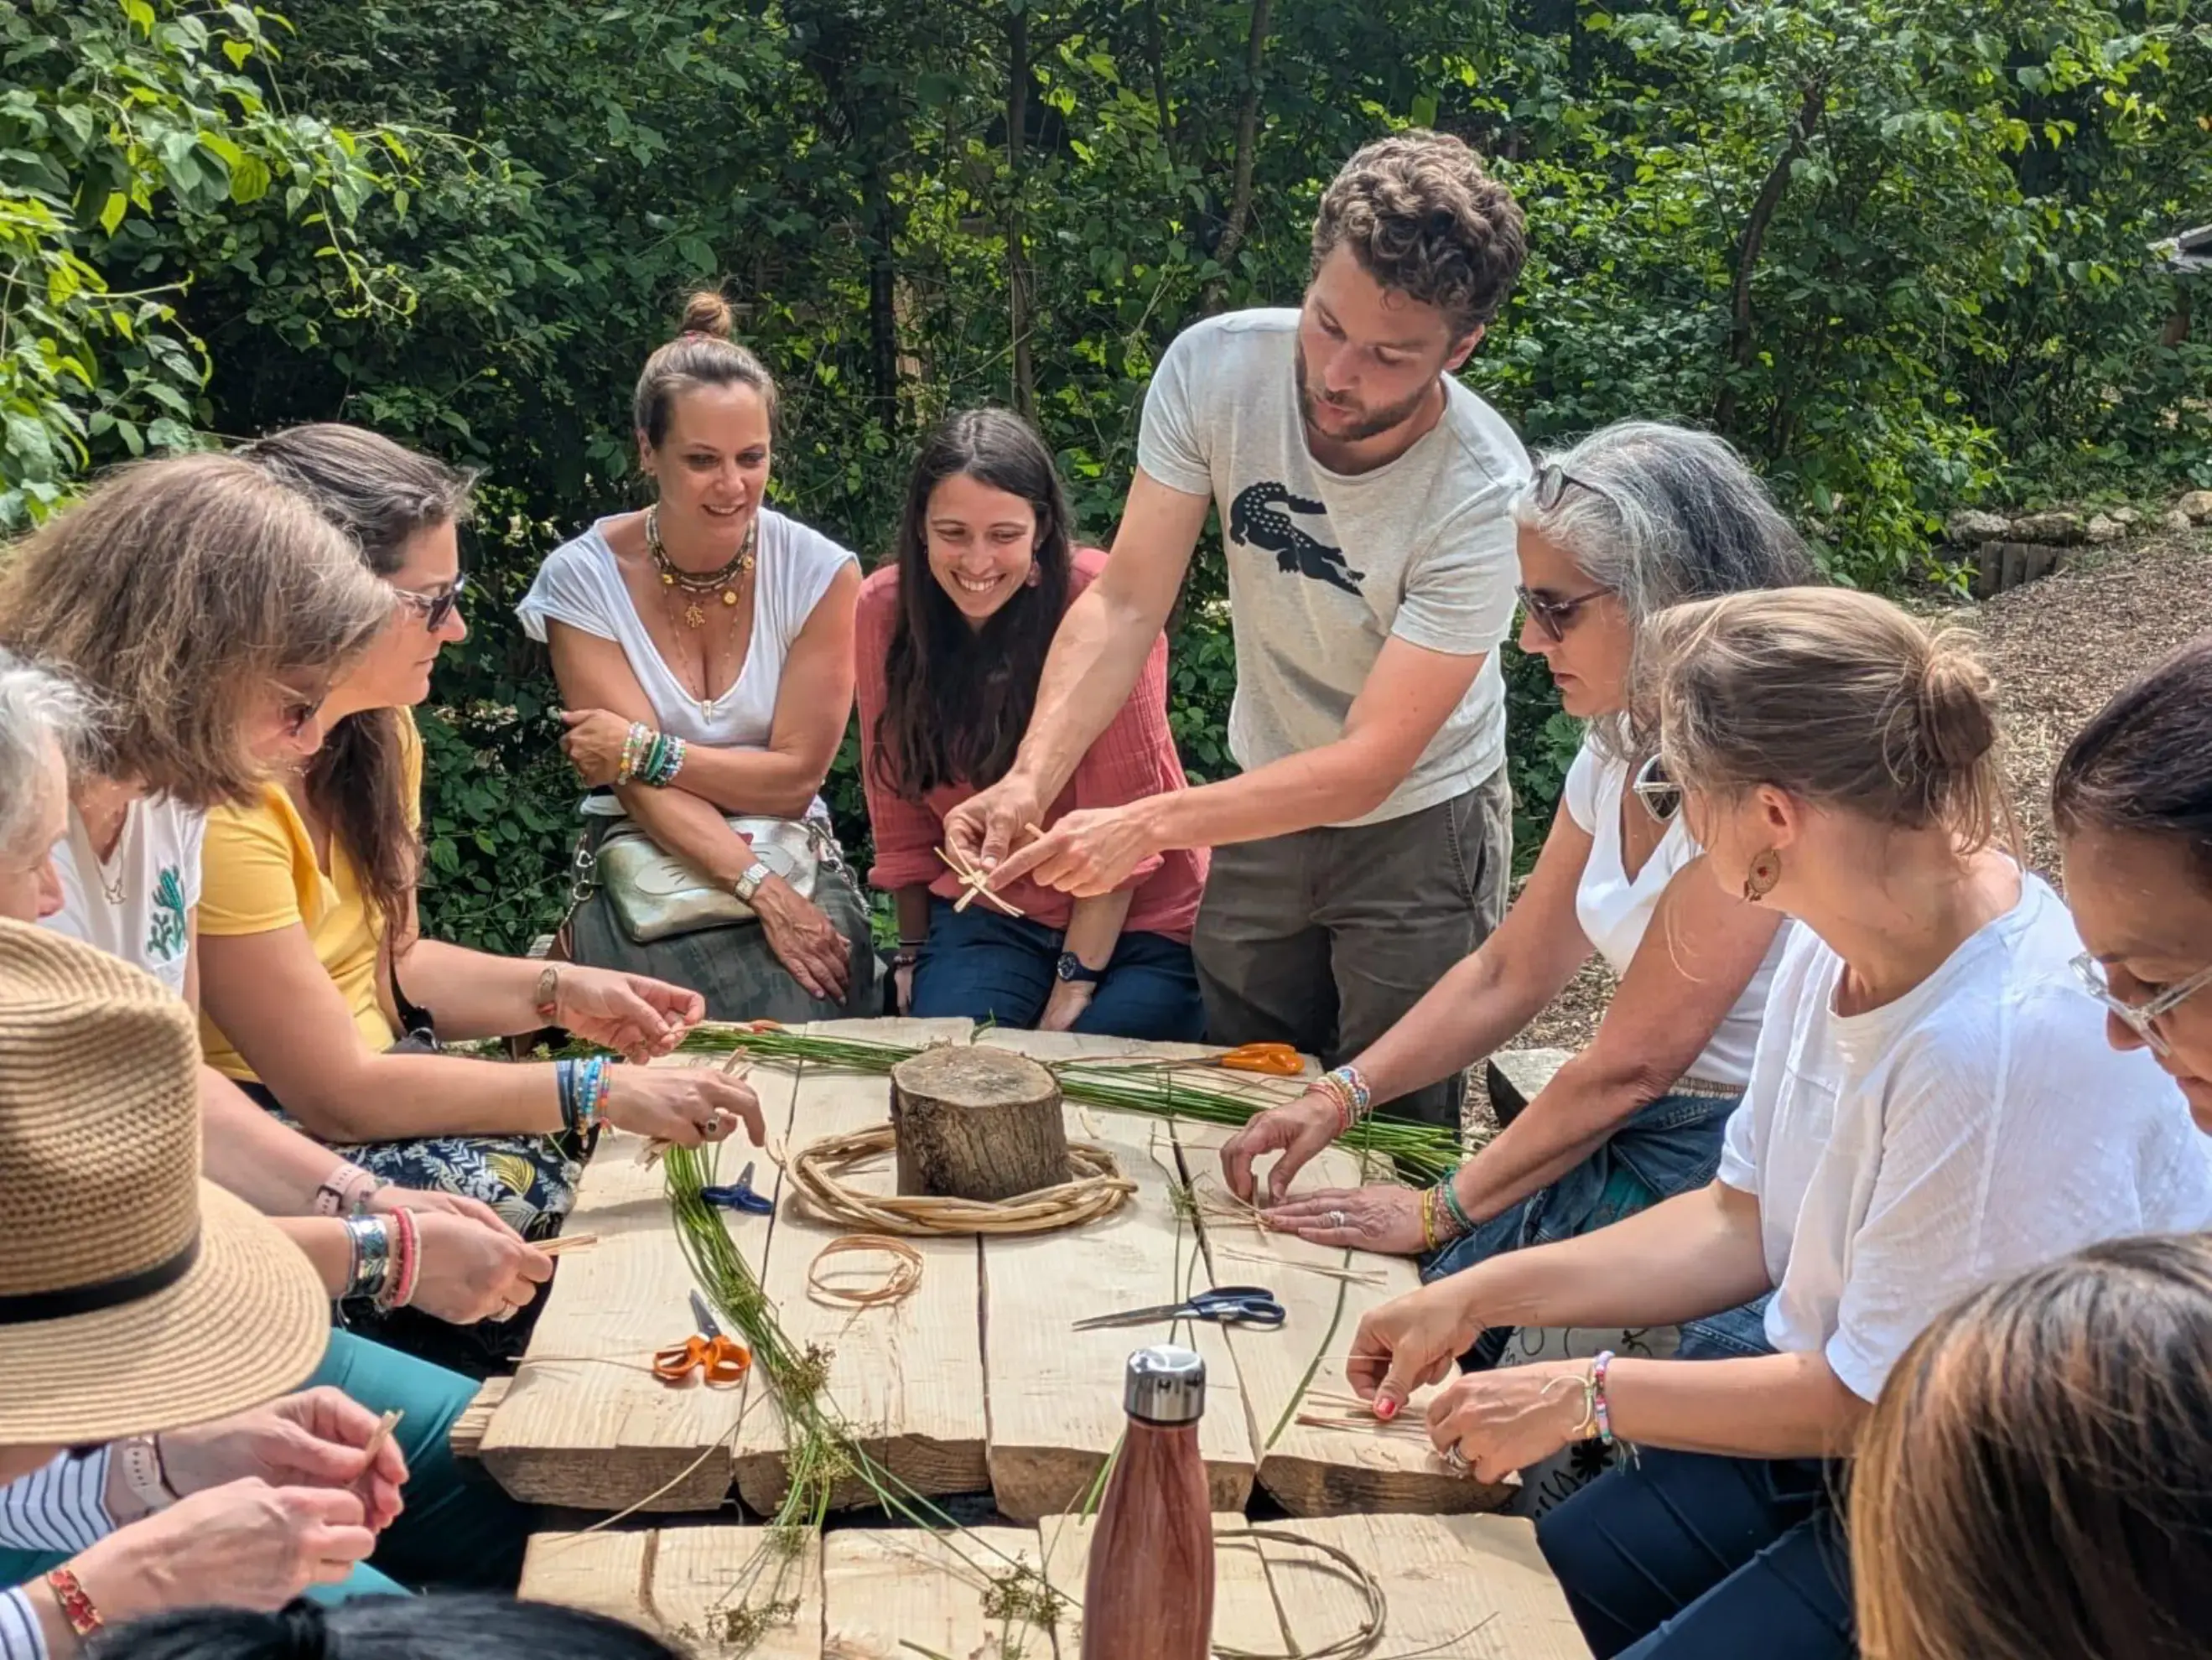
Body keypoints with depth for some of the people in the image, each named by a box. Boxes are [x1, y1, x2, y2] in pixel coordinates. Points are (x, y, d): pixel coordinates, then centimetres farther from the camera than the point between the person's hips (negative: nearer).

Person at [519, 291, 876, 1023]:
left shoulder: (819, 572, -1)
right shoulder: (583, 578, -4)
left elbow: (795, 776, -3)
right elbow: (638, 790, -9)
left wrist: (642, 752, -11)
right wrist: (761, 887, -20)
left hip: (797, 865, 1)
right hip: (646, 876, -1)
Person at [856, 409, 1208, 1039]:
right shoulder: (884, 607, -6)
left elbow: (1121, 820, -15)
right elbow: (899, 806, 4)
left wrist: (1075, 986, -14)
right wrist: (914, 952, 9)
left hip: (1136, 921, -2)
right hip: (984, 912, 3)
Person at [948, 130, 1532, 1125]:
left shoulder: (1485, 494, -30)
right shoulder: (1216, 368, -20)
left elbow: (1369, 762, -28)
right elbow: (1125, 603, -16)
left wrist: (1149, 826, -39)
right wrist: (1032, 780, -31)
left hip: (1417, 826, -3)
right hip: (1267, 799, 4)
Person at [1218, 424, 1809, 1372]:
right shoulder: (1619, 753, 6)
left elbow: (1628, 1068, -19)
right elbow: (1508, 976, 12)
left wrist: (1438, 1213, -12)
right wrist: (1338, 1098, 0)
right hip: (1639, 1133, 7)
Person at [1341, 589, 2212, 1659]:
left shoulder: (2009, 1041, -32)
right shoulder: (1839, 941, -6)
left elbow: (1873, 1402, -21)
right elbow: (1743, 1224, 6)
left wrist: (1587, 1397, -12)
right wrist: (1477, 1296, 1)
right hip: (1824, 1423, 7)